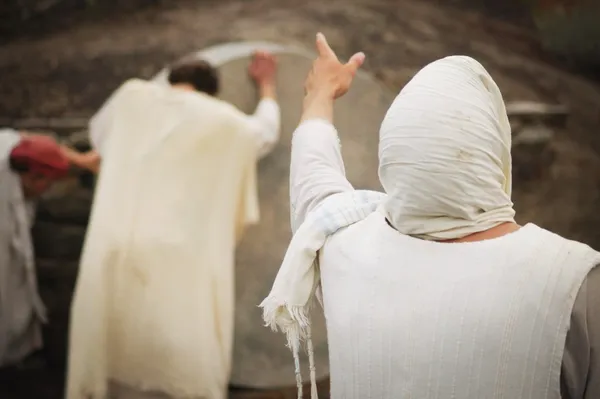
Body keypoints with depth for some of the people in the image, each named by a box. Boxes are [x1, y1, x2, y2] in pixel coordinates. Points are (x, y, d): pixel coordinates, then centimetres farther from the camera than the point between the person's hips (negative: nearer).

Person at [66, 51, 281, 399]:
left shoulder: (132, 97, 13)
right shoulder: (226, 122, 10)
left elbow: (99, 135, 32)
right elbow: (267, 131, 32)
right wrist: (267, 85, 49)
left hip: (113, 262, 2)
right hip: (179, 268, -2)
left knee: (110, 360, 11)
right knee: (184, 371, 4)